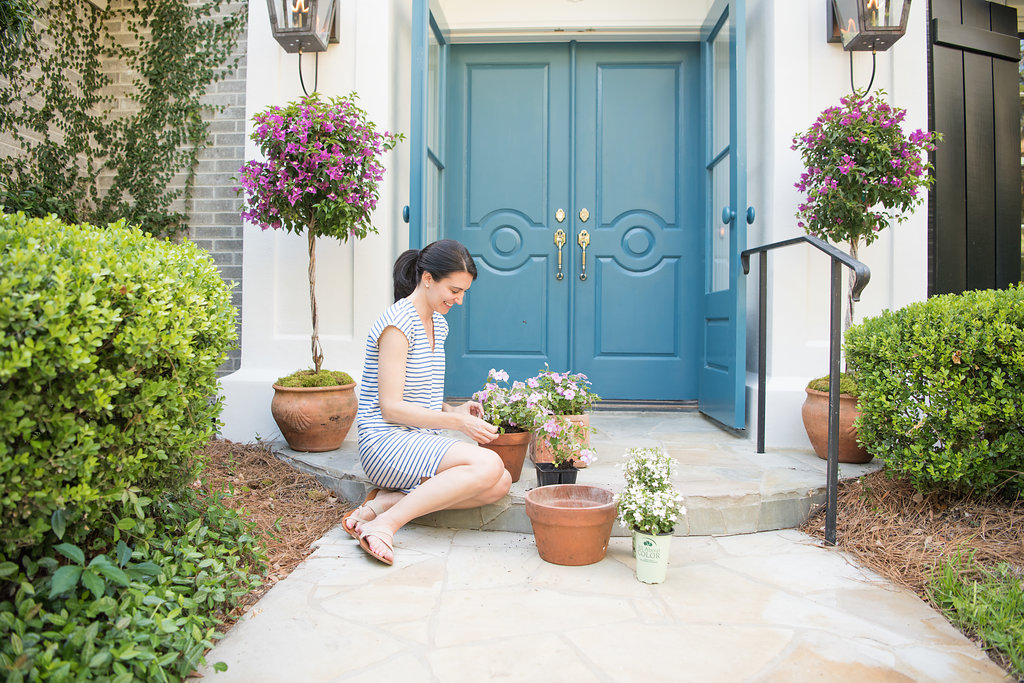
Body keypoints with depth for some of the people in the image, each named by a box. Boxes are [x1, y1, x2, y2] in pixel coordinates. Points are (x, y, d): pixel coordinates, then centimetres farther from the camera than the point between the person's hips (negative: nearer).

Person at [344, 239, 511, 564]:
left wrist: (453, 410, 4)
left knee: (500, 484, -12)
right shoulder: (397, 324, -14)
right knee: (489, 464, -28)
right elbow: (391, 407, -18)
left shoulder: (438, 324, 14)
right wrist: (458, 422, -18)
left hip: (422, 443, 9)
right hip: (386, 443, -9)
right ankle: (386, 523, -25)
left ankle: (386, 500, -12)